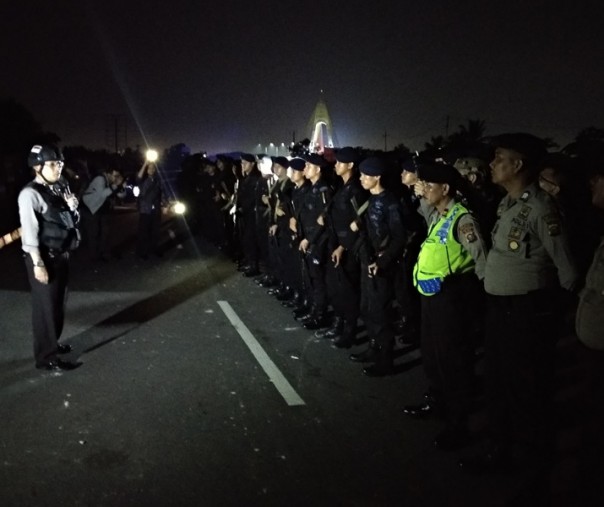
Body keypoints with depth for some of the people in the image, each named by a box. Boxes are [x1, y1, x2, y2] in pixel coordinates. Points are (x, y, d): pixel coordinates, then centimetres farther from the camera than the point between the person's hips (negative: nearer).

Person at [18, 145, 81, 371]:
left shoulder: (59, 189, 9)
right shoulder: (30, 194, -15)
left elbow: (71, 221, 18)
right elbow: (29, 230, -18)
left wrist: (72, 208, -4)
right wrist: (38, 263, -21)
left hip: (61, 255, 8)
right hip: (44, 258, -8)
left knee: (58, 303, 18)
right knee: (45, 306, -1)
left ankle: (52, 343, 35)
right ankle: (46, 356, 8)